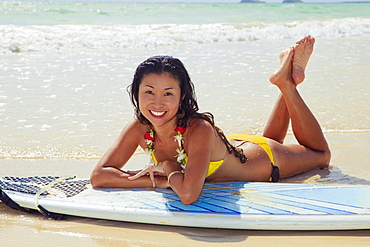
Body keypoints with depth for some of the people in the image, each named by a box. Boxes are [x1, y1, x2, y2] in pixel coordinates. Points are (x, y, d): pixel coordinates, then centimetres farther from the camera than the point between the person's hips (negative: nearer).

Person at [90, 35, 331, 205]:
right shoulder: (139, 128, -29)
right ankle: (285, 79, 37)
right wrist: (158, 181, -38)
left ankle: (287, 83, 24)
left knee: (321, 154, 26)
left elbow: (189, 194, -57)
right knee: (271, 138, 39)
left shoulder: (199, 130, -45)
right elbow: (98, 176, -30)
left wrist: (169, 170, -38)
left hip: (264, 158, -5)